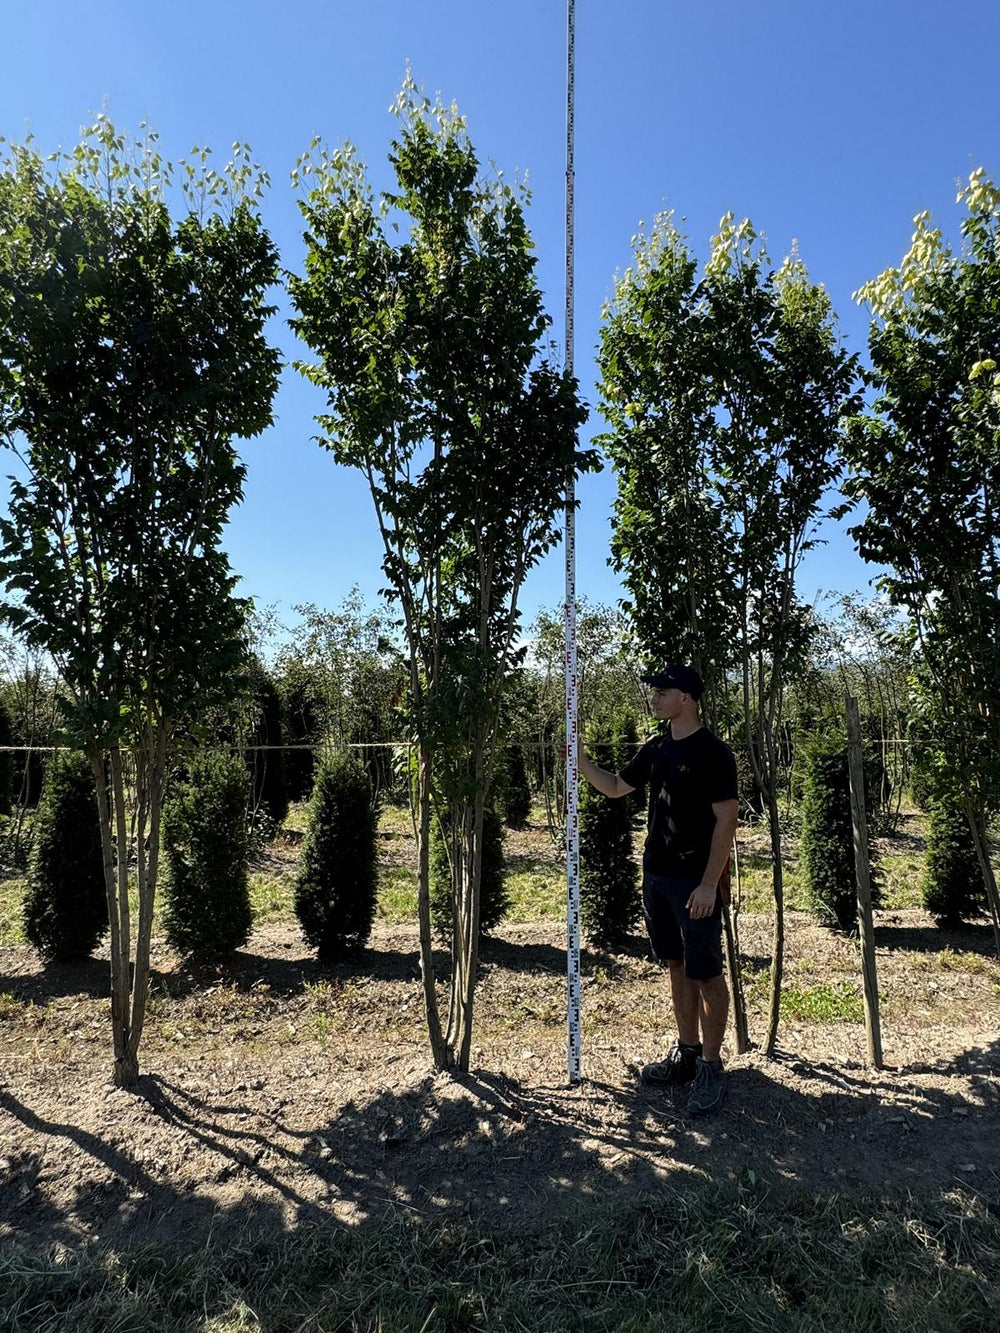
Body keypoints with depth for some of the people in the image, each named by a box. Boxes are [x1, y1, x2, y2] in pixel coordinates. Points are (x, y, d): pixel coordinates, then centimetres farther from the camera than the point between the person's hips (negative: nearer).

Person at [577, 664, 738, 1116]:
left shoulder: (712, 753, -13)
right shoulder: (656, 749, 10)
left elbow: (725, 820, -15)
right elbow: (615, 787, 20)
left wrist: (709, 884, -19)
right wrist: (579, 760, 5)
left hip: (694, 882, -7)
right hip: (656, 876, 8)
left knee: (706, 973, 2)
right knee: (677, 967, 17)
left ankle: (711, 1066, 15)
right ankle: (687, 1053, 30)